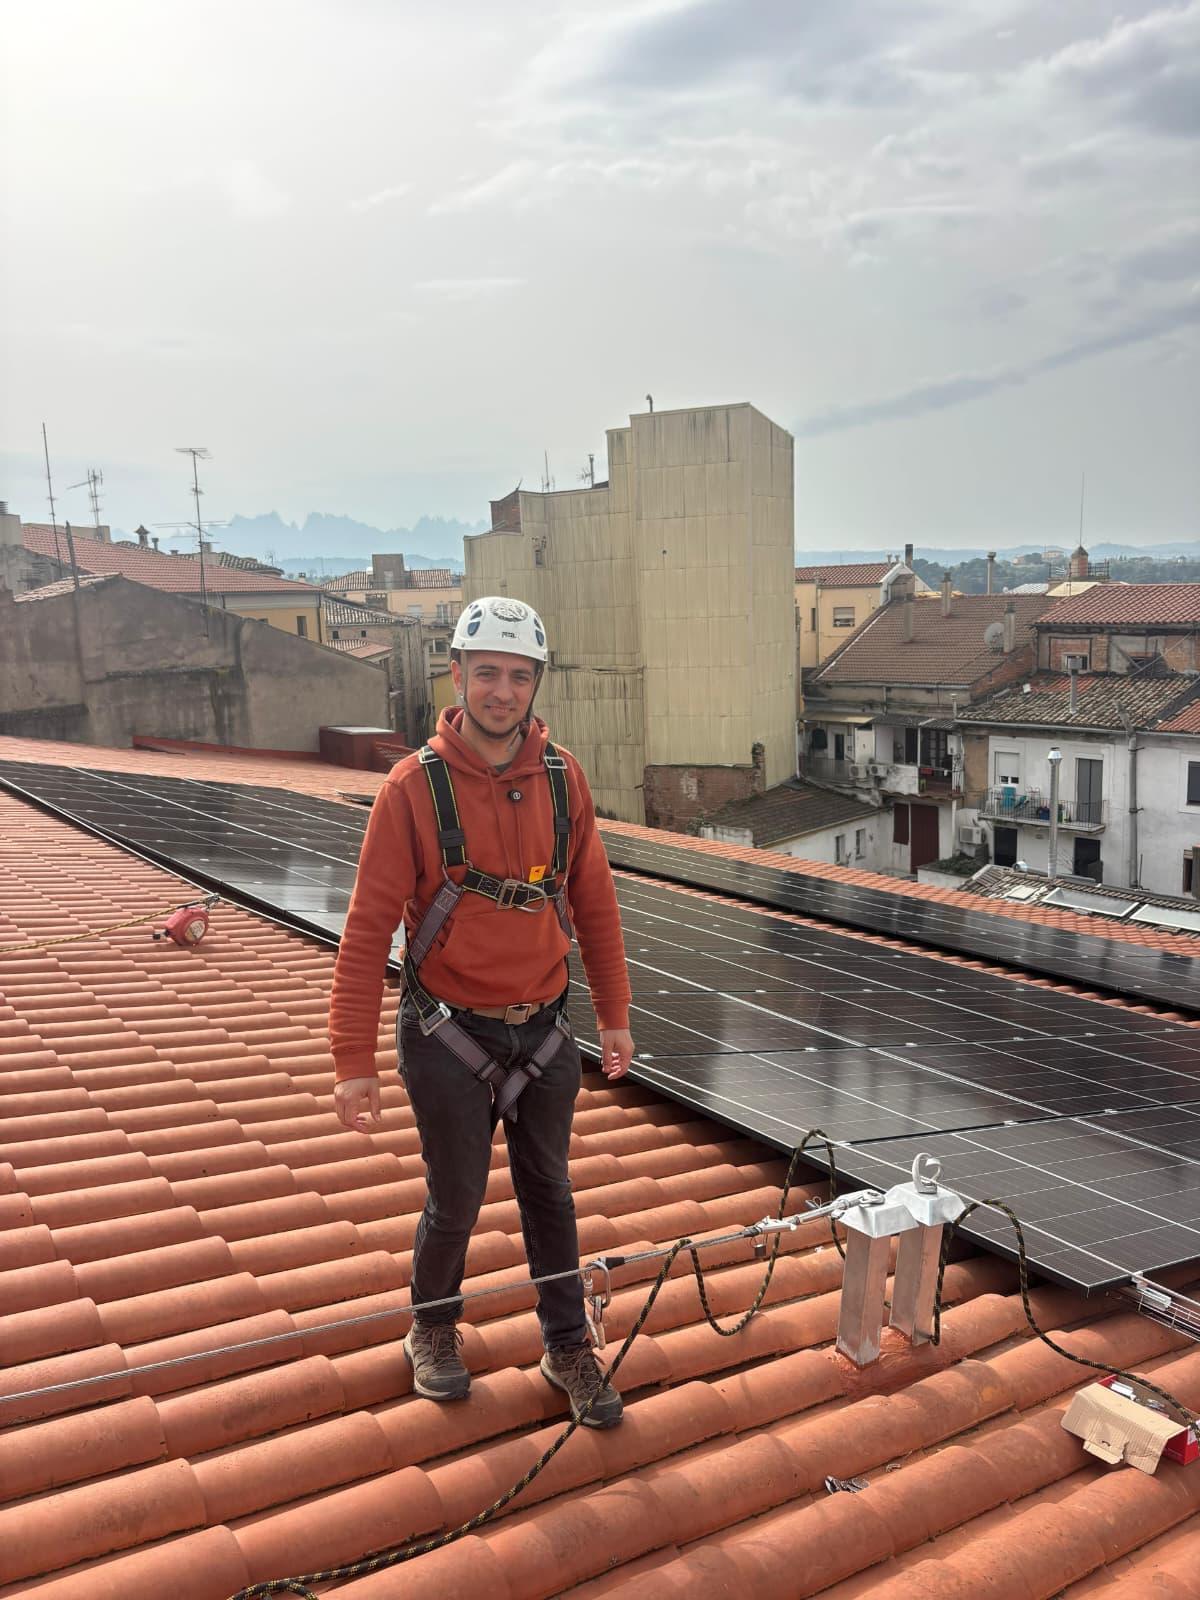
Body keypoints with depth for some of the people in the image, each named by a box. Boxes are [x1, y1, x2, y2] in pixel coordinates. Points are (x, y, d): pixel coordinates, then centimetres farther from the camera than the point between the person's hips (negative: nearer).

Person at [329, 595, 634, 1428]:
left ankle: (569, 1346, 35)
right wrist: (355, 1059, -13)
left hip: (545, 1031, 3)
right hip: (449, 1036, -3)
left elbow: (594, 901, 5)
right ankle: (434, 1330, 39)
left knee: (550, 1193, 16)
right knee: (455, 1199, 11)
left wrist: (615, 1013, 10)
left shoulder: (564, 778, -3)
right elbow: (370, 927, -12)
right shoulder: (416, 786, -14)